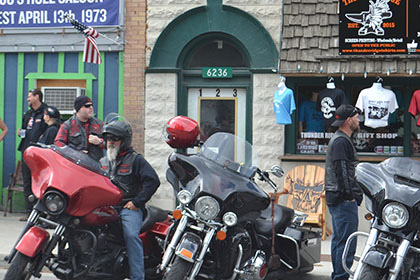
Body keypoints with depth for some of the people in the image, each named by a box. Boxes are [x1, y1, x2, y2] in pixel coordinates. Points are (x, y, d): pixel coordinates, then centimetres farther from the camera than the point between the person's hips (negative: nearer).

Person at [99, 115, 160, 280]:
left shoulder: (135, 160, 6)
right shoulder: (102, 162, 24)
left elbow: (153, 181, -4)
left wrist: (137, 202, -10)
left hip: (129, 208, -5)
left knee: (131, 235, -29)